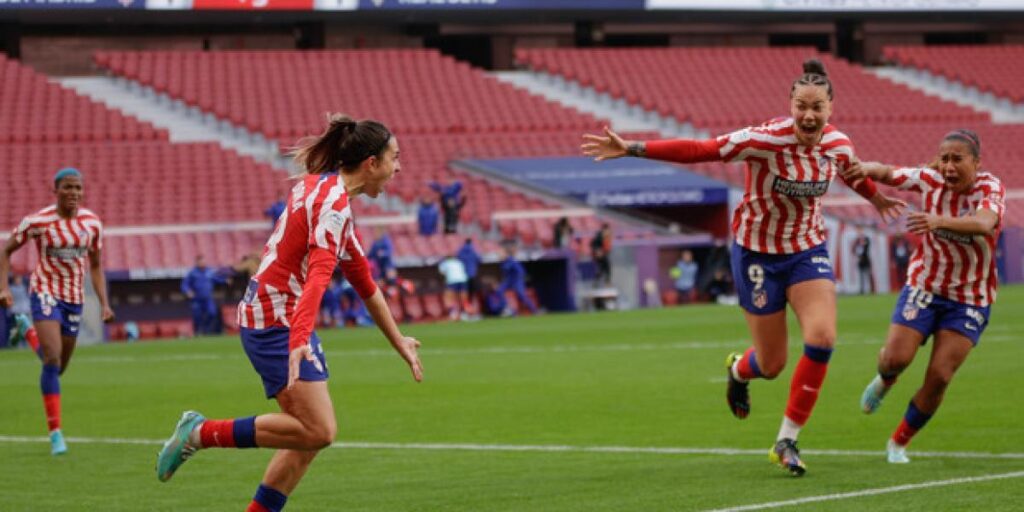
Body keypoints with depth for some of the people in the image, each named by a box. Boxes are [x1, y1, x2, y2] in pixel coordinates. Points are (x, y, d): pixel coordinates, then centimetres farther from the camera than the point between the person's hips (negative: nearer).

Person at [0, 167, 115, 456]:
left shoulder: (92, 223, -1)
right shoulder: (37, 221, -11)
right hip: (45, 293, -4)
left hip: (75, 298, 4)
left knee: (58, 367, 12)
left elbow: (95, 266, 11)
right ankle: (55, 432, -15)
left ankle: (29, 333, 44)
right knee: (53, 359, -20)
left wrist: (104, 303, 2)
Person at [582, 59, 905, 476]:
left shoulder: (838, 144, -9)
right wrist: (631, 149, -39)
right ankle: (738, 371, 45)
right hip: (757, 253, -4)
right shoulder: (765, 140, -26)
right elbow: (698, 150, -30)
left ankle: (787, 441, -4)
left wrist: (877, 198, 35)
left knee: (822, 338, -19)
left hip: (808, 249, 4)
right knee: (771, 365, 3)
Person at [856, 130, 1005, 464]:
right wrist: (860, 169, -21)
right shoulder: (930, 180, -9)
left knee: (939, 376, -9)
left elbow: (984, 224, -41)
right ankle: (885, 381, 26)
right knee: (896, 358, -14)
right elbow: (886, 173, 3)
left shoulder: (990, 188, -19)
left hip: (970, 301, -2)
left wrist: (940, 221, -58)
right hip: (924, 287, 2)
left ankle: (898, 444, 12)